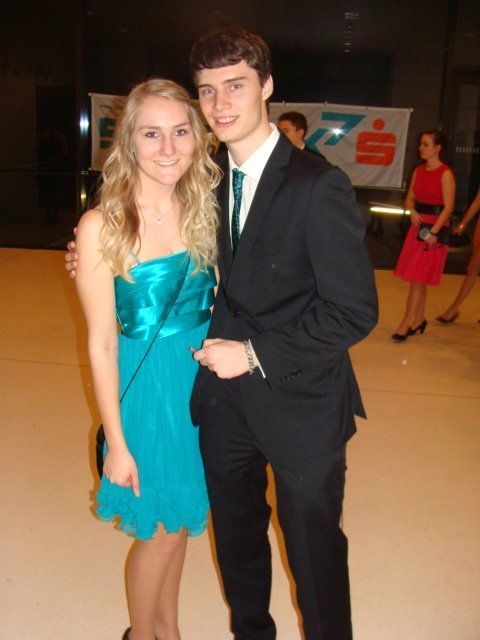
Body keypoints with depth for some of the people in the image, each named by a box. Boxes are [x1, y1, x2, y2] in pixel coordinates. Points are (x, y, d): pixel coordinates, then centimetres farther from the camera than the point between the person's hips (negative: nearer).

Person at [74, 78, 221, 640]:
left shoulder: (202, 211, -1)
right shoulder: (102, 226, -15)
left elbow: (213, 304, 8)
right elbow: (101, 344, -13)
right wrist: (117, 443, -9)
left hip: (204, 381, 5)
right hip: (148, 387, -5)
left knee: (180, 520, 21)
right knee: (159, 532, 12)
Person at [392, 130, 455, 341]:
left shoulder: (445, 174, -11)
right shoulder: (419, 171, 9)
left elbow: (448, 207, -15)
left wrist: (434, 232, -23)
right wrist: (413, 212, -7)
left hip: (436, 226, -7)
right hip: (418, 225, 7)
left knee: (418, 279, -6)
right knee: (417, 279, 11)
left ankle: (406, 324, -2)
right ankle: (419, 320, 23)